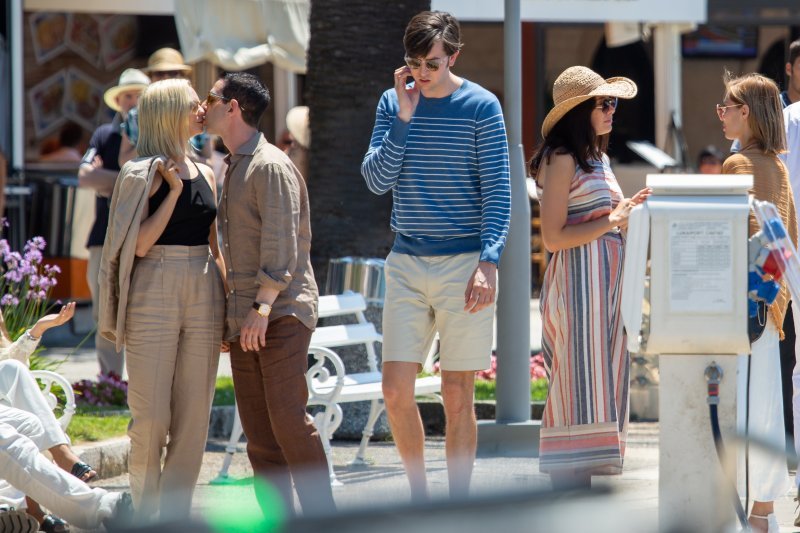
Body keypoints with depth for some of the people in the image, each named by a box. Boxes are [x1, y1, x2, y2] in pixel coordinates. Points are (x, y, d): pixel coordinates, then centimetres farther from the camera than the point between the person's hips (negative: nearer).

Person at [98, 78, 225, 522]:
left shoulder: (204, 175, 14)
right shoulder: (144, 174, -4)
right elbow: (141, 242, -13)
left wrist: (228, 304, 13)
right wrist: (174, 189, -12)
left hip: (204, 296, 6)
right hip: (155, 296, -6)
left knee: (194, 415, 3)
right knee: (151, 415, -5)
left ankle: (175, 513, 8)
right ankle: (144, 512, 7)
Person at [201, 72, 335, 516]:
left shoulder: (270, 166, -9)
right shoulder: (232, 168, 19)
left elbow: (281, 243, -17)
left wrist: (263, 306, -22)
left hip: (282, 312, -9)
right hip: (244, 316, 9)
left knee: (287, 416, -14)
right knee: (257, 429, 5)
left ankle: (321, 517, -11)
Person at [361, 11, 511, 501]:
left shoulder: (481, 107, -3)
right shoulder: (393, 104, 7)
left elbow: (498, 191, -5)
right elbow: (377, 181, 0)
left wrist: (489, 262, -15)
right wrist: (404, 119, -9)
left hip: (464, 263, -3)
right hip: (407, 263, 3)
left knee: (457, 396, 1)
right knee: (396, 390, -3)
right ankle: (419, 496, 14)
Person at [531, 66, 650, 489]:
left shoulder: (598, 158, 19)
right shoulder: (561, 159, -10)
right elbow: (553, 237, -16)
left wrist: (627, 211, 9)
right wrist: (611, 220, -15)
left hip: (606, 280, 10)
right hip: (577, 283, -10)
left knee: (603, 386, 8)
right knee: (579, 386, -12)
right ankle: (570, 483, -11)